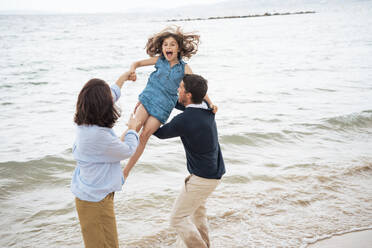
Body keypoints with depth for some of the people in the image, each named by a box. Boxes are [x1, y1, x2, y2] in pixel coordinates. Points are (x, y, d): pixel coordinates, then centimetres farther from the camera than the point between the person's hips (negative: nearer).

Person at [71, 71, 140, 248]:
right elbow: (128, 150, -15)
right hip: (96, 198, -9)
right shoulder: (99, 135, -32)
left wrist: (122, 79, 29)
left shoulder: (84, 122, -5)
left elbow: (110, 96, 15)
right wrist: (132, 129, 4)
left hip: (88, 192, 9)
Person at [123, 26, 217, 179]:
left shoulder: (184, 67, 3)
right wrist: (133, 70, -10)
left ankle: (125, 172, -1)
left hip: (163, 107, -1)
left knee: (145, 135, -9)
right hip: (148, 98, 1)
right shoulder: (159, 60, 7)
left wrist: (210, 103, -5)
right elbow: (137, 63, 14)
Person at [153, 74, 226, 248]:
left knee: (178, 219, 2)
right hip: (215, 172, 9)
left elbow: (161, 133, -7)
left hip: (203, 178, -9)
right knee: (197, 208, 31)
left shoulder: (183, 121, -26)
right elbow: (183, 105, 18)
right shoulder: (206, 108, -2)